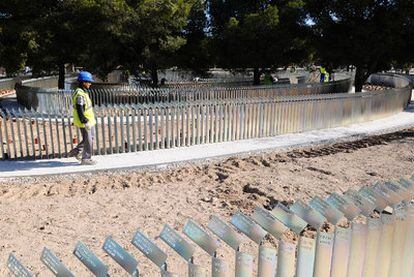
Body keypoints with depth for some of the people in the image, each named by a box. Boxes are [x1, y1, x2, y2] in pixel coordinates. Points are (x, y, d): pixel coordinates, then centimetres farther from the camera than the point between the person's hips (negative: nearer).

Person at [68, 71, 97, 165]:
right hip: (84, 122, -10)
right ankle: (86, 159, 14)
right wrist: (85, 122, -25)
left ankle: (76, 151, 29)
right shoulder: (80, 94, -22)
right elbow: (79, 110, -25)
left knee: (90, 138, 21)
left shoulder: (83, 92, 11)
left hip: (89, 120, 10)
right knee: (88, 140, 1)